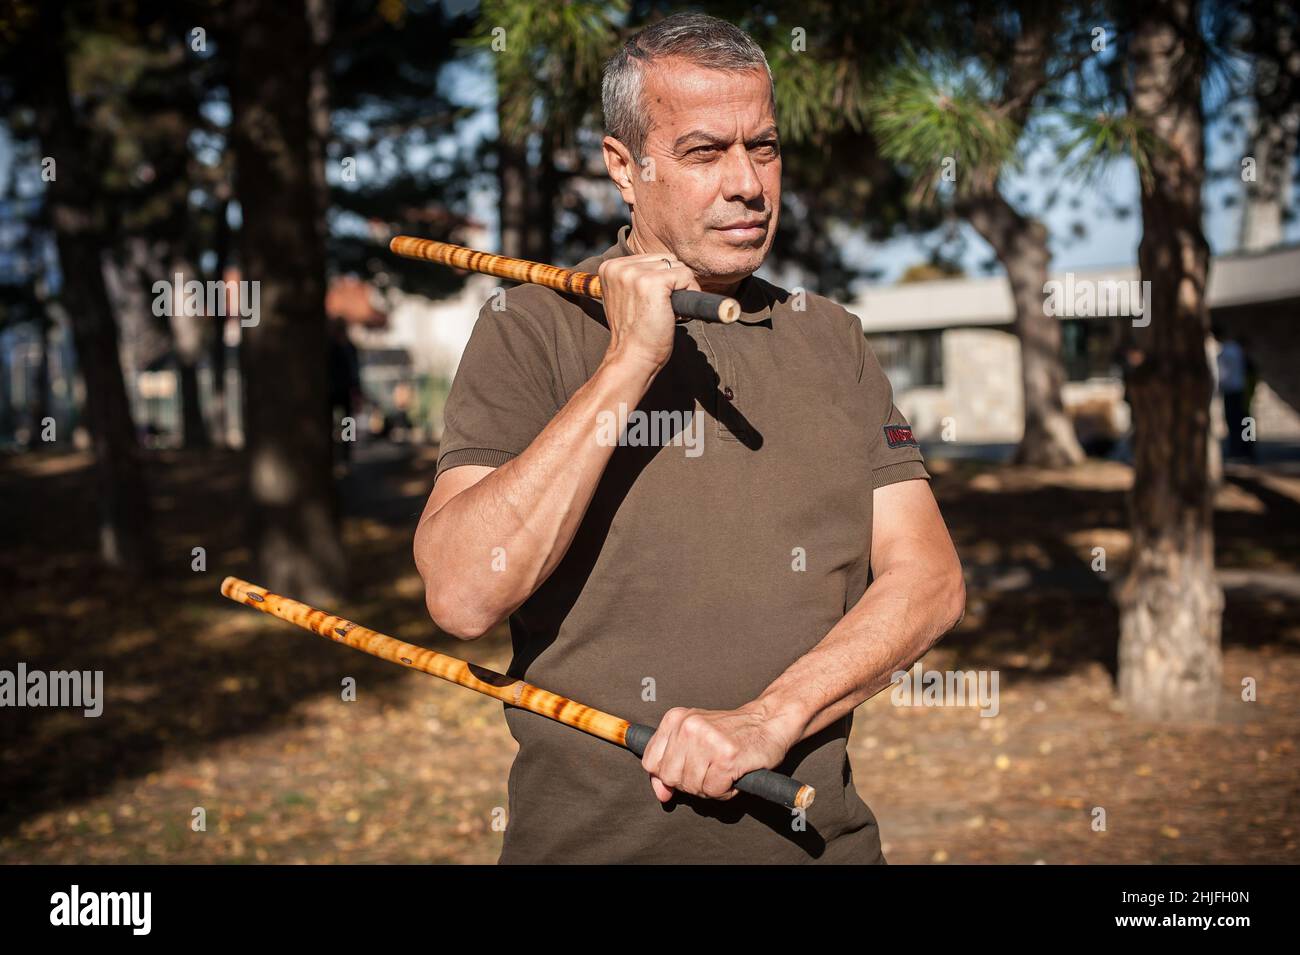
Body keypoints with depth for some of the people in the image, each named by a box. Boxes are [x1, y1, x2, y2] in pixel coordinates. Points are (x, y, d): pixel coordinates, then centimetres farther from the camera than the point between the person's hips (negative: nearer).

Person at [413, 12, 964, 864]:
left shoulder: (829, 338, 6)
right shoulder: (533, 332, -6)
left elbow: (930, 579, -2)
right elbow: (463, 597, -18)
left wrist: (771, 716, -17)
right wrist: (627, 365, -20)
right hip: (592, 839, -3)